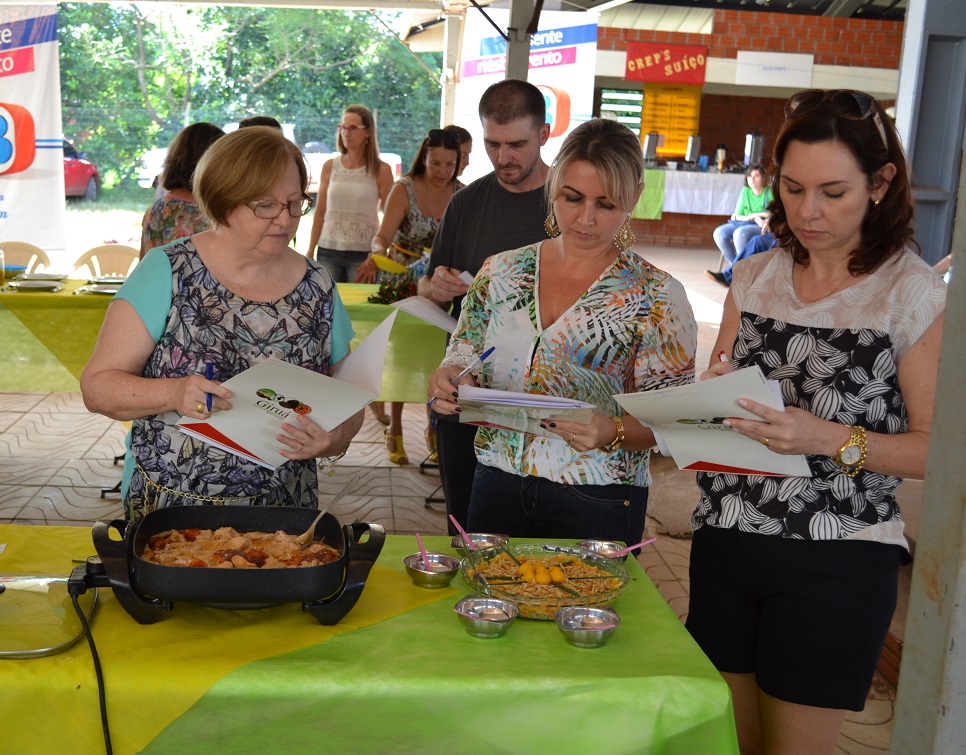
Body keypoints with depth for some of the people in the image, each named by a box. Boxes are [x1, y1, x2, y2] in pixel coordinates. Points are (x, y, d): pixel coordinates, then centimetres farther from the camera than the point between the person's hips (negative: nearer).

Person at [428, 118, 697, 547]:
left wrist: (613, 432, -25)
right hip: (496, 490, 3)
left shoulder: (657, 298, -6)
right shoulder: (500, 272, 4)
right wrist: (448, 385, -12)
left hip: (597, 507, -3)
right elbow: (462, 361, 11)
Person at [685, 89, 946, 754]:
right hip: (725, 542, 5)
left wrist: (830, 439, -23)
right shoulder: (754, 279, 7)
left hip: (837, 560, -4)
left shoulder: (916, 293, -8)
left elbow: (935, 447, -9)